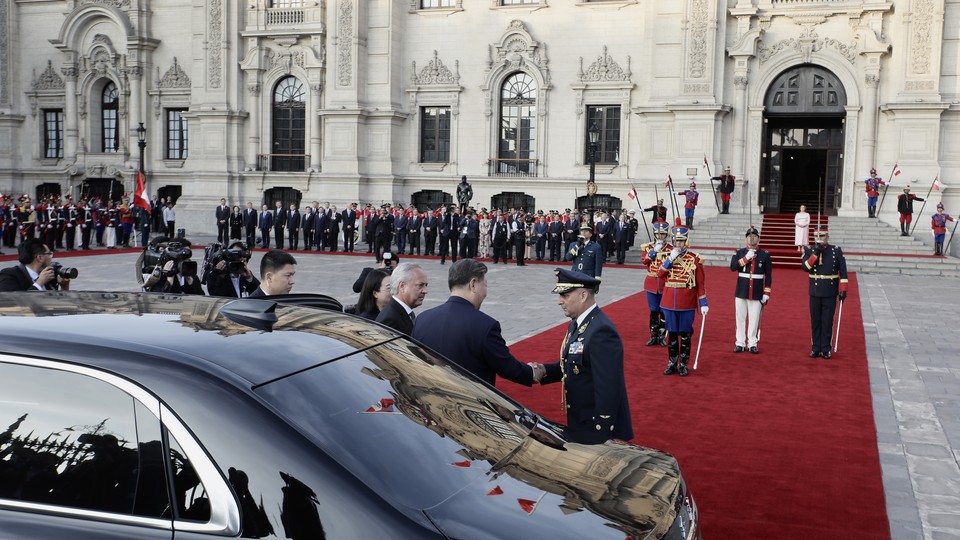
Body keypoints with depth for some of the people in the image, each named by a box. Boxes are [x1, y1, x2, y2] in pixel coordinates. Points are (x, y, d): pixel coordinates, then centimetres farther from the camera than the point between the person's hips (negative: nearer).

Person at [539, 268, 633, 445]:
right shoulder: (577, 324, 6)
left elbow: (607, 389, -27)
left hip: (598, 429, -9)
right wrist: (544, 371, -4)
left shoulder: (601, 332, -25)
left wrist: (602, 436, -24)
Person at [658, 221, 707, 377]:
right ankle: (672, 363, 19)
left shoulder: (695, 259, -3)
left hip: (687, 304, -2)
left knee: (685, 334, 4)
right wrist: (670, 259, -16)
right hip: (669, 303, 3)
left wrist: (703, 303, -5)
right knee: (671, 333, 9)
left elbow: (700, 283, -2)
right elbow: (660, 274, -7)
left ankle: (683, 365, 14)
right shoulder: (668, 256, 7)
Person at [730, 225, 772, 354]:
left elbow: (768, 276, 4)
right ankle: (740, 343, 12)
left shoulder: (765, 255, 3)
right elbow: (733, 267, -10)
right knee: (740, 318, 5)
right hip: (741, 292, 1)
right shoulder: (739, 252, 5)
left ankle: (752, 344, 12)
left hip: (757, 293, -1)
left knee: (754, 319, 2)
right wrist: (746, 258, -17)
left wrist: (766, 293, -1)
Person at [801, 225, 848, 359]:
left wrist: (843, 290, -6)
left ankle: (826, 349, 10)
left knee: (827, 322, 2)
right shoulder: (810, 250, 4)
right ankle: (816, 348, 13)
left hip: (830, 294, -1)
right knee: (815, 322, 5)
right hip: (815, 293, 1)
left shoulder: (837, 251, 0)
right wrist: (815, 253, -18)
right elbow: (806, 267, -11)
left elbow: (843, 272, 0)